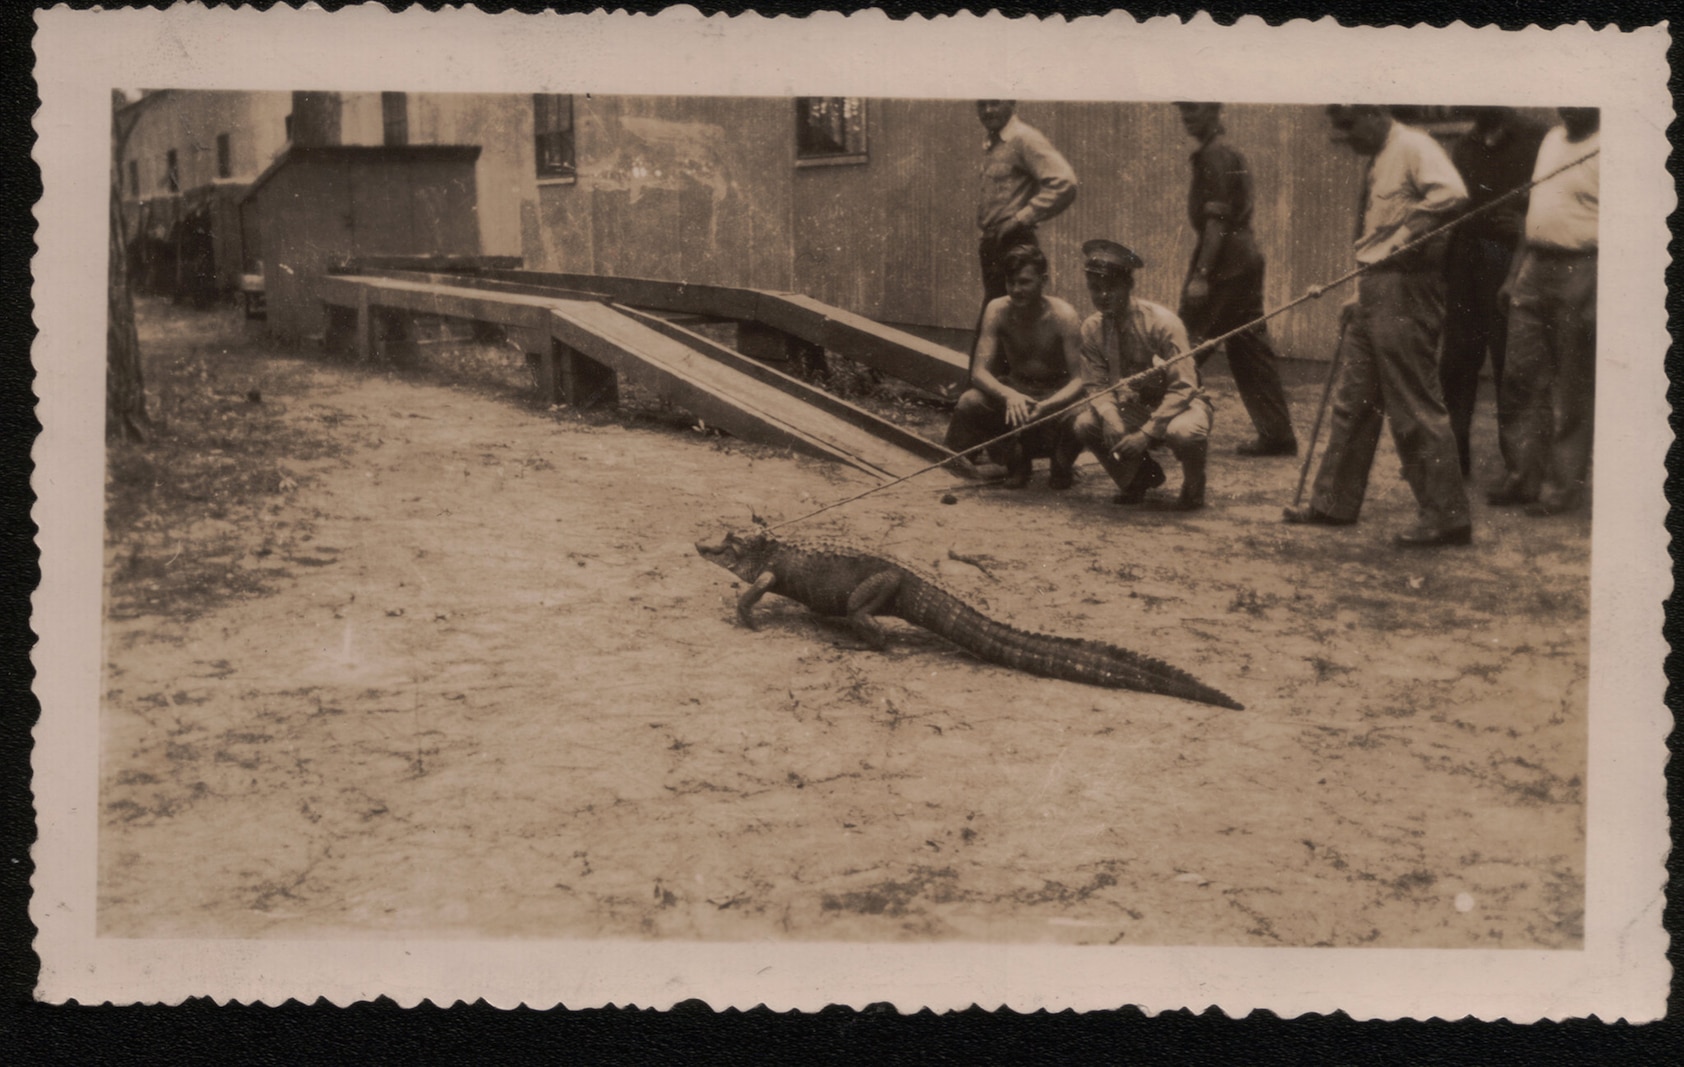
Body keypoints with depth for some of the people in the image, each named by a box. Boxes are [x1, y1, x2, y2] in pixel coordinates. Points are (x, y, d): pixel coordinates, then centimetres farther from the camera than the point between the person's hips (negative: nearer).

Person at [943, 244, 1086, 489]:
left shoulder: (1063, 316, -20)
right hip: (1013, 390, 2)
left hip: (1056, 395, -2)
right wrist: (1009, 395, -41)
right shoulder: (998, 311, -14)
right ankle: (1014, 459, 1)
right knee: (968, 403, -28)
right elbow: (979, 371, -19)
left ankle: (1062, 464, 2)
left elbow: (1077, 380, -22)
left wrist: (1045, 406, -42)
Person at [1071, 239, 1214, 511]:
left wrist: (1146, 433, -30)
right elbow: (1098, 386, -4)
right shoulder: (1092, 328, -7)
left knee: (1185, 432, -39)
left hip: (1179, 403, -5)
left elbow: (1183, 389, -22)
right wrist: (1111, 420, -27)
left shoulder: (1162, 322, -21)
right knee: (1085, 423, -21)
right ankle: (1138, 476, 8)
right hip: (1134, 406, 5)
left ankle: (1193, 486, -1)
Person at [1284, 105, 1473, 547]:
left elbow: (1452, 194, -28)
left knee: (1415, 406, -7)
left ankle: (1447, 516, -1)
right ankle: (1334, 502, 23)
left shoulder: (1413, 146, -10)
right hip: (1373, 291, 10)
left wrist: (1406, 229, -20)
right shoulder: (1378, 160, 19)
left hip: (1405, 290, -10)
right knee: (1352, 402, 14)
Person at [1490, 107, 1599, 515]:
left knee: (1573, 389, 1)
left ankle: (1564, 485, 10)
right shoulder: (1552, 139, 14)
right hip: (1536, 268, 8)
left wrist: (1598, 297, -20)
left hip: (1581, 272, -7)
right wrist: (1516, 272, 19)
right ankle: (1526, 474, 19)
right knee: (1521, 375, 9)